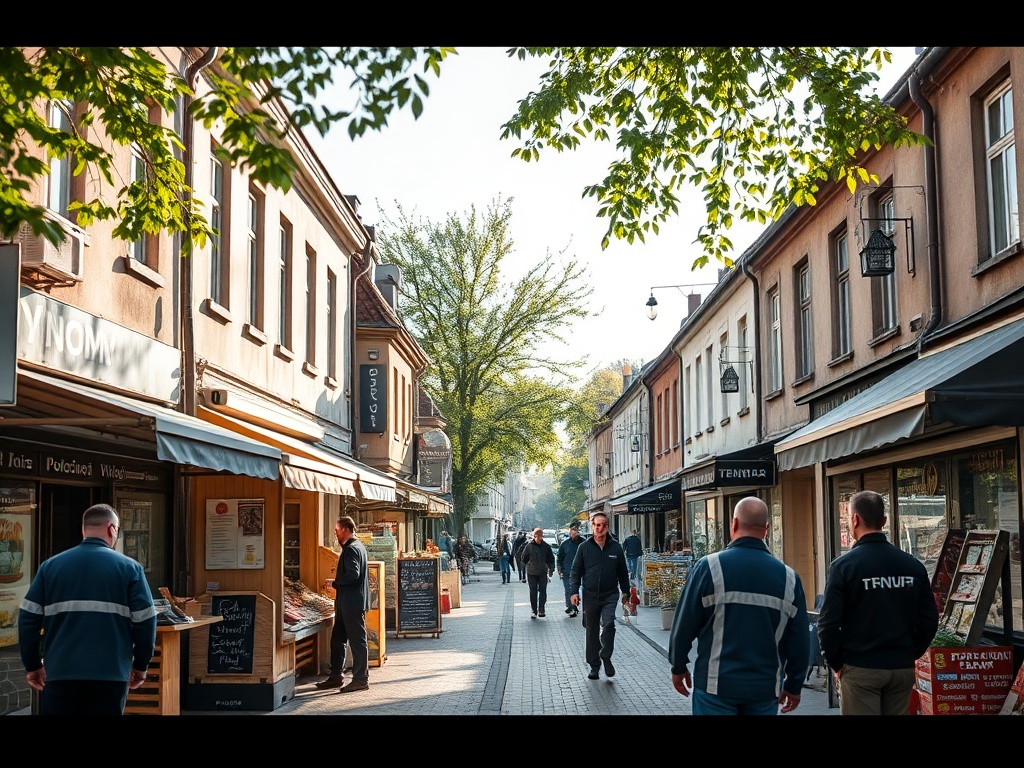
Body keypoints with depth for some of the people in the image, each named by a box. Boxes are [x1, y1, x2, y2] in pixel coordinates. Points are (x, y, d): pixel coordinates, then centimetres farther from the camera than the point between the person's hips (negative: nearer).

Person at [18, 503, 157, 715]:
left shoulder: (50, 566, 7)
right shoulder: (129, 567, 1)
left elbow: (28, 618, 5)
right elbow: (145, 621, -3)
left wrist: (33, 665, 14)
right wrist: (140, 666, 9)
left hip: (61, 673, 2)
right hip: (111, 675, -1)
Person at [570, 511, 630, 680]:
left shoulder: (615, 547, 3)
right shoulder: (584, 547, 1)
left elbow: (622, 572, 12)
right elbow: (575, 571, 4)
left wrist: (625, 592, 15)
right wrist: (574, 591, -6)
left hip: (610, 595, -1)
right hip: (590, 596, 1)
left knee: (608, 625, -20)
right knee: (592, 632, 8)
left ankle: (606, 657, 1)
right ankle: (594, 666, 20)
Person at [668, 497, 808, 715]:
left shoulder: (709, 567, -9)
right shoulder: (788, 577, -1)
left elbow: (685, 624, -6)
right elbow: (799, 639, 3)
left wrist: (678, 667, 9)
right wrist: (794, 686, 15)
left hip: (716, 684, -2)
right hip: (766, 688, 2)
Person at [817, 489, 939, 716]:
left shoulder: (844, 565, -11)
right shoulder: (913, 565, 2)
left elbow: (828, 622, -13)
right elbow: (929, 619, 4)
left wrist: (836, 663, 0)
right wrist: (910, 654, 13)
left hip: (860, 670, -4)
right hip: (903, 669, 4)